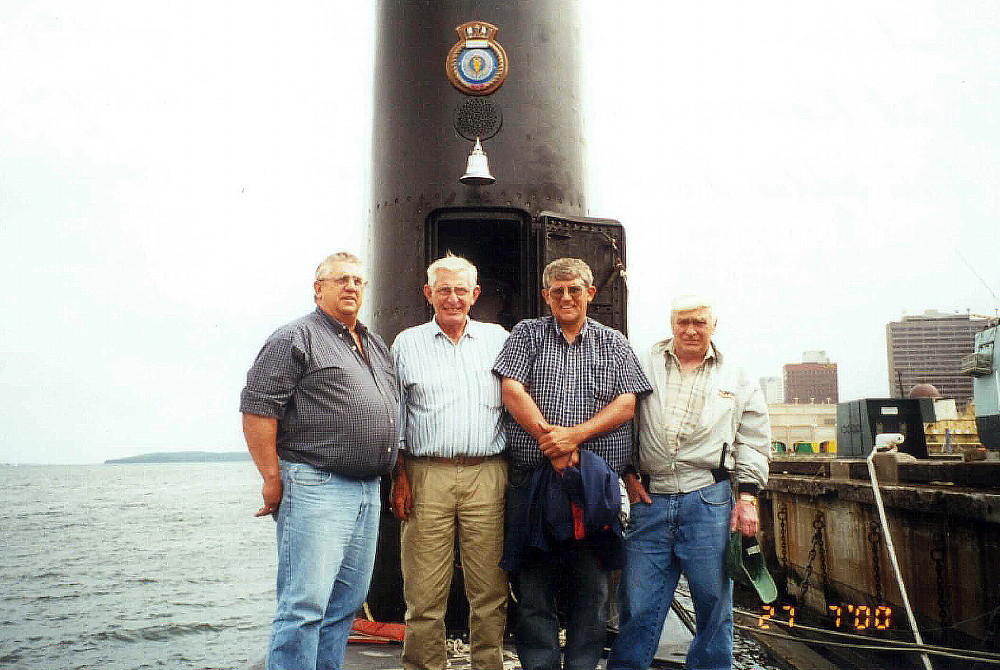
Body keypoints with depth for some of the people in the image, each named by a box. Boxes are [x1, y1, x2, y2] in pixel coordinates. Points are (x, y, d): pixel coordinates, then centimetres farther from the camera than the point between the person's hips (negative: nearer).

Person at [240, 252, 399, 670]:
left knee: (346, 605, 12)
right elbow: (257, 408, -10)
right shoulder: (295, 337, -3)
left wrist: (395, 477, 19)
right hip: (316, 488, -8)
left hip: (369, 492, 8)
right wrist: (273, 479, -14)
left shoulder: (377, 346, 21)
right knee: (305, 604, -8)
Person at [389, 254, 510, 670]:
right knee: (424, 593, 0)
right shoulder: (408, 343, 11)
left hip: (487, 476, 1)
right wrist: (400, 477, 2)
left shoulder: (497, 339, 13)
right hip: (426, 476, -1)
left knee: (490, 590, 3)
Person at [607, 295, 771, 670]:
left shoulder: (737, 379, 11)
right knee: (637, 604, 3)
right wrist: (628, 475, 4)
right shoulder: (645, 367, 9)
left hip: (708, 500, 0)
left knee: (713, 603, 7)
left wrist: (747, 497, 5)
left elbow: (754, 441, 12)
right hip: (649, 499, 0)